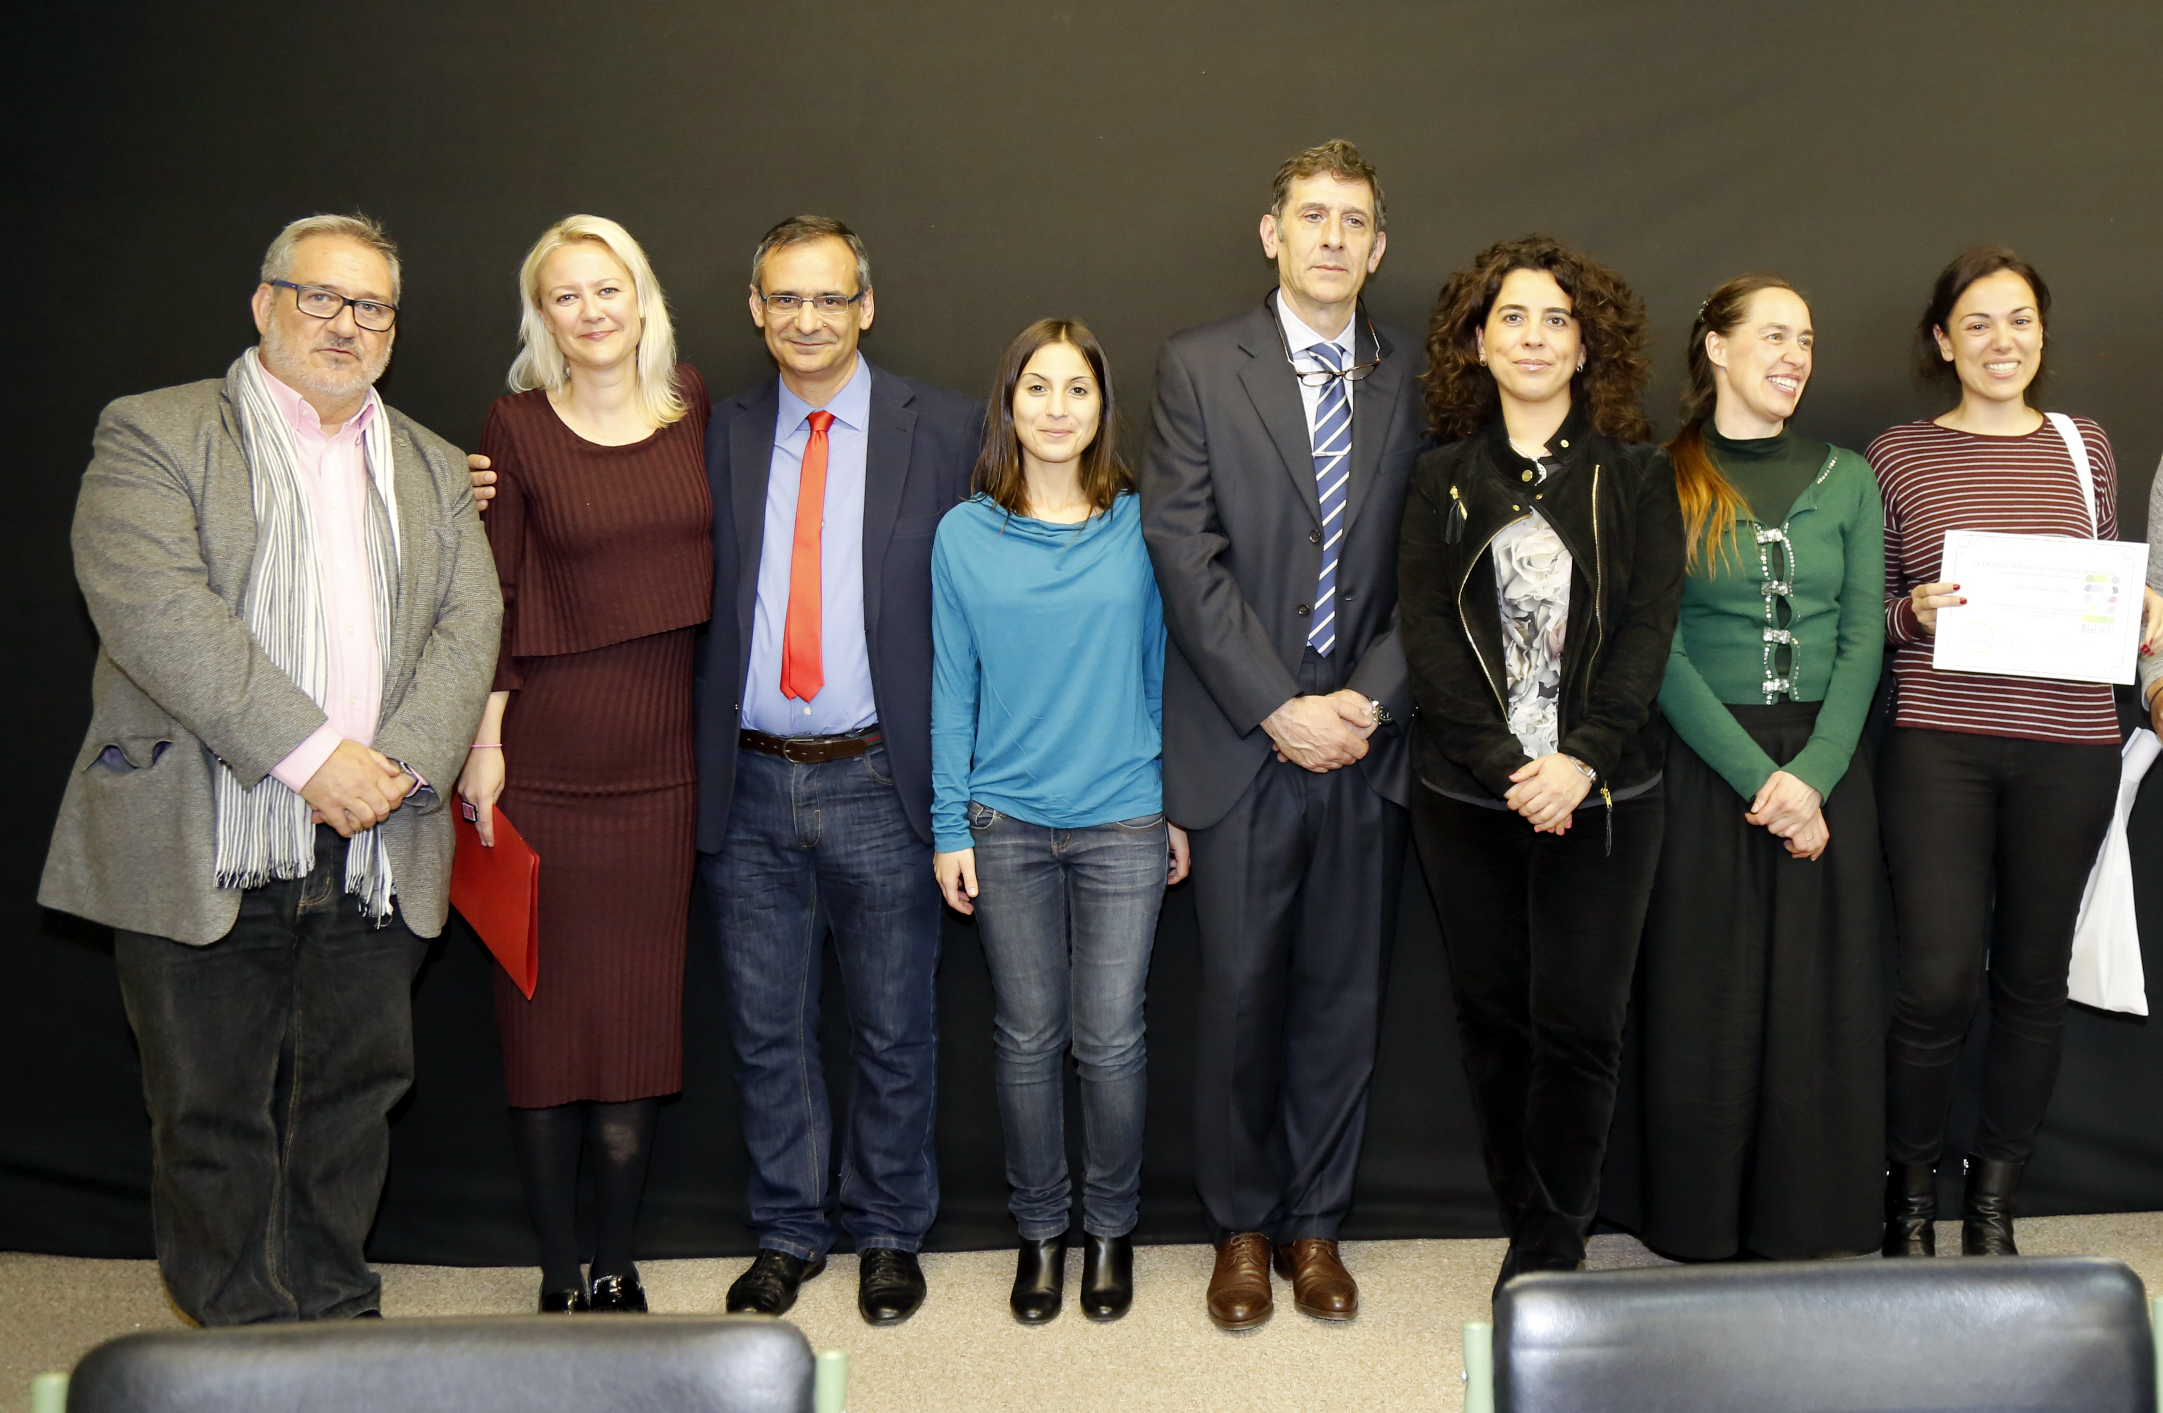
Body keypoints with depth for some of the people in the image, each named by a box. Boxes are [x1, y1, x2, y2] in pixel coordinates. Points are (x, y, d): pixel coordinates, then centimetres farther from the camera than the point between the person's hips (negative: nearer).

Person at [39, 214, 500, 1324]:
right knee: (211, 1111, 5)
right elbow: (158, 615, -14)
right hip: (203, 857, -4)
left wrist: (399, 767, -11)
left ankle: (333, 1314, 28)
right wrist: (313, 756, -20)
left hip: (376, 858, 4)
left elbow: (468, 628, 5)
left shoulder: (433, 470, 16)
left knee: (352, 1097, 12)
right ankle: (242, 1334, 21)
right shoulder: (153, 437, 0)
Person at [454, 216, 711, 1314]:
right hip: (548, 755, -2)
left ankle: (619, 1265, 20)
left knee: (640, 1008, 7)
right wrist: (485, 743, -5)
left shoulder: (692, 408, 6)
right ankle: (561, 1273, 17)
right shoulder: (518, 426, -2)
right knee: (548, 1011, 4)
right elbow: (496, 594, -2)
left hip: (662, 757, 3)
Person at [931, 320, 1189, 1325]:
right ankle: (1039, 1229, 27)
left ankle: (1110, 1225, 25)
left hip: (1122, 822, 0)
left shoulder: (1140, 525, 0)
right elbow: (952, 685, 3)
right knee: (1028, 1039, 9)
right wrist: (950, 826, 1)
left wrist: (1180, 804, 6)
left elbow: (1163, 667, 6)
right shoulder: (964, 534, 1)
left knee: (1111, 1041, 4)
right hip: (1007, 822, 1)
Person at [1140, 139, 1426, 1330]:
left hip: (1366, 740, 2)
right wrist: (1278, 709, -13)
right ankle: (1241, 1229, 23)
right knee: (1241, 996, 6)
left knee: (1344, 997, 10)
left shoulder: (1413, 379, 7)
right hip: (1240, 743, -2)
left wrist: (1371, 699, -9)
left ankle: (1316, 1225, 25)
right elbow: (1184, 553, -7)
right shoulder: (1197, 367, 0)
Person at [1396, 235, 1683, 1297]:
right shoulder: (1443, 479, 8)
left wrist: (1582, 760, -16)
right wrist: (1504, 764, -13)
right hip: (1466, 797, 1)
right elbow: (1425, 629, -2)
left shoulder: (1635, 474, 5)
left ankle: (1555, 1245, 14)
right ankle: (1525, 1229, 22)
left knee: (1579, 1026, -2)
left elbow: (1650, 625, -3)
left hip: (1602, 796, -1)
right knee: (1493, 1020, 7)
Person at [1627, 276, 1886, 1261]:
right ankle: (1704, 1232, 16)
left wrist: (1814, 772, -11)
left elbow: (1861, 640, 3)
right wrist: (1758, 777, -15)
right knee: (1705, 1003, 2)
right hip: (1704, 765, -2)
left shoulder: (1846, 480, 9)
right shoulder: (1664, 485, -1)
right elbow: (1661, 654, -7)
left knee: (1823, 1001, 5)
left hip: (1827, 763, 3)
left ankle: (1810, 1233, 19)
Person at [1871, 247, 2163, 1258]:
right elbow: (1869, 615, 7)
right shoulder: (1897, 456, 3)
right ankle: (1911, 1194, 15)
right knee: (1937, 981, -8)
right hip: (1939, 744, -3)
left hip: (2068, 746, 3)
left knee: (2033, 977, 8)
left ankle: (1994, 1201, 23)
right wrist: (1915, 613, -14)